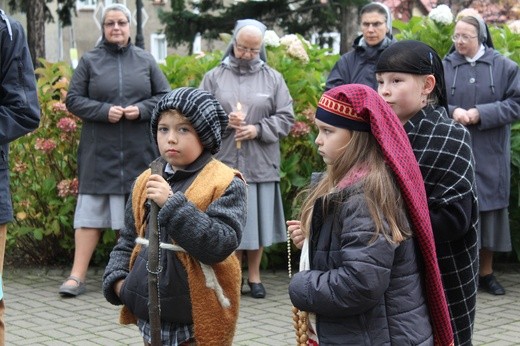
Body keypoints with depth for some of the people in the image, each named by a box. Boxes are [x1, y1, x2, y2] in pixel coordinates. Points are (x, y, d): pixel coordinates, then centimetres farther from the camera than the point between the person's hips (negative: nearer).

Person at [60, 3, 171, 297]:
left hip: (139, 152, 1)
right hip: (99, 152, -1)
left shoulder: (146, 61, 8)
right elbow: (74, 100, 2)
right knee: (92, 209, -3)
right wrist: (104, 110, -14)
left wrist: (142, 109, -10)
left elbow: (165, 96, 9)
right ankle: (78, 276, -1)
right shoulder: (90, 61, 4)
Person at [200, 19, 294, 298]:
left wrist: (258, 130, -10)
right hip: (224, 163, 0)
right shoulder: (214, 77, 7)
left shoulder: (273, 78, 7)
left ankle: (254, 275, 21)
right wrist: (223, 121, -12)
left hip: (261, 165, 1)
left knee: (257, 220, 7)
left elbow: (285, 118, 4)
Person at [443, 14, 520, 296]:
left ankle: (486, 273, 18)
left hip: (490, 155, 1)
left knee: (488, 208, 6)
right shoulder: (444, 67, 2)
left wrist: (481, 114, -14)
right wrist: (452, 112, -18)